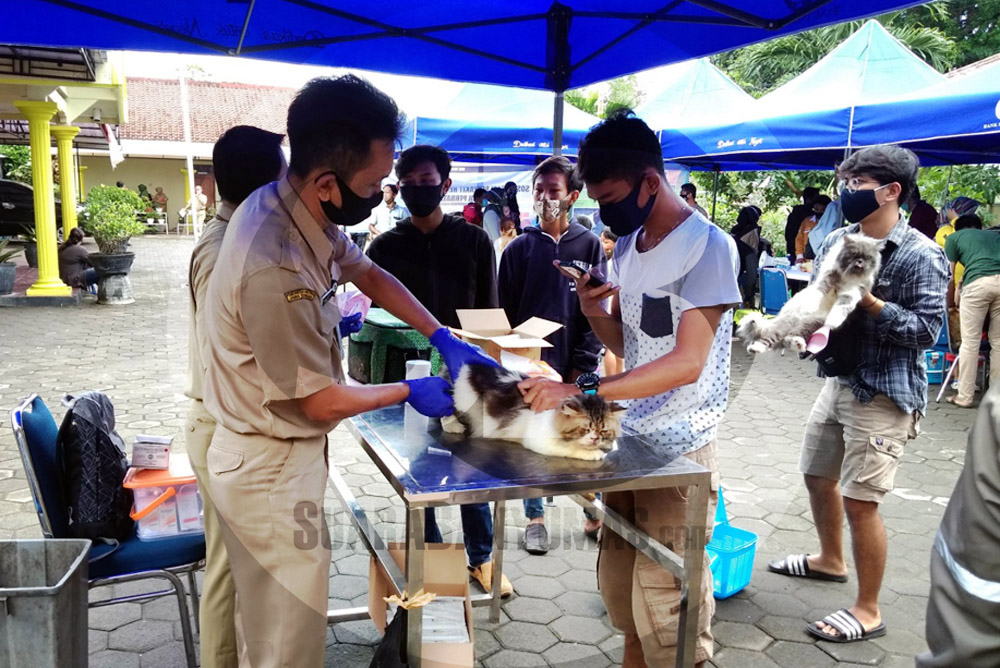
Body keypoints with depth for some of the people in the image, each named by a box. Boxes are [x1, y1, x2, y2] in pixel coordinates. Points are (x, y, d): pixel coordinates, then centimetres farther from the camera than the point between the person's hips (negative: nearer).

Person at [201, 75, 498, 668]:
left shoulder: (300, 208, -5)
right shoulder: (275, 270, -32)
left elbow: (368, 274, 12)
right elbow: (323, 402, -21)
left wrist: (445, 338, 5)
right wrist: (409, 392, -5)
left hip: (278, 457, 9)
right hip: (271, 470, -9)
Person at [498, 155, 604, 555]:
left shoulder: (589, 246, 2)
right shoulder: (520, 248, 3)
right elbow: (507, 312, 4)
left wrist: (582, 366, -7)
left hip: (577, 368, 0)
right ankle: (535, 518, 23)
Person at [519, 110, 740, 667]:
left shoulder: (708, 245, -13)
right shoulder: (627, 245, 11)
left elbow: (687, 362, -21)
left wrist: (581, 391, -27)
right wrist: (596, 312, -4)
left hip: (678, 452, -7)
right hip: (628, 440, 7)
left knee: (665, 611, -2)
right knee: (620, 587, 14)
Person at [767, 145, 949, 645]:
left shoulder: (921, 255, -14)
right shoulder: (837, 240, 4)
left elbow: (927, 330, -17)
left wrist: (868, 302, -25)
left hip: (884, 394, -7)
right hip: (838, 381, 8)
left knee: (858, 502, -4)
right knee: (817, 475, 20)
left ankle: (867, 610, 15)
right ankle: (830, 560, 46)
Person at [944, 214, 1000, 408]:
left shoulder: (954, 237, 22)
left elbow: (949, 278, 19)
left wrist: (955, 301, 32)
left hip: (979, 282, -3)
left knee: (970, 342, 4)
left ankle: (965, 397, 8)